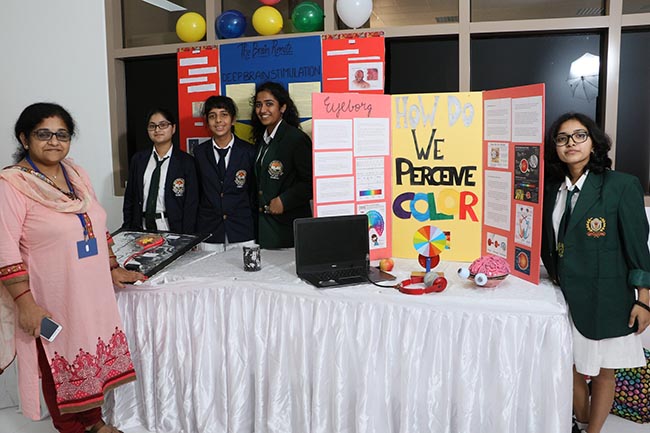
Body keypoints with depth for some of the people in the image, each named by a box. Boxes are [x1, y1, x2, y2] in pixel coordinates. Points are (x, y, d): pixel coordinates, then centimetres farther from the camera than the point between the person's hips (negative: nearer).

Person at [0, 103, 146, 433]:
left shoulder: (77, 175, 7)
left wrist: (113, 269, 13)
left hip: (93, 292, 6)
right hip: (53, 301, -6)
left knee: (95, 359, 16)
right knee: (62, 368, 11)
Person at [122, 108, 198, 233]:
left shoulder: (186, 162, -1)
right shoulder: (138, 159, 11)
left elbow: (191, 205, -3)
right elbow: (129, 198, 14)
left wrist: (184, 239, -10)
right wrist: (128, 230, 6)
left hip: (170, 230, -3)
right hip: (142, 227, 3)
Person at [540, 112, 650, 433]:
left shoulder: (622, 185, -8)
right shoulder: (551, 189, 4)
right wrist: (554, 277, 8)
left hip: (605, 297, -4)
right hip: (564, 296, 4)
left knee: (602, 370, 10)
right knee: (572, 368, 13)